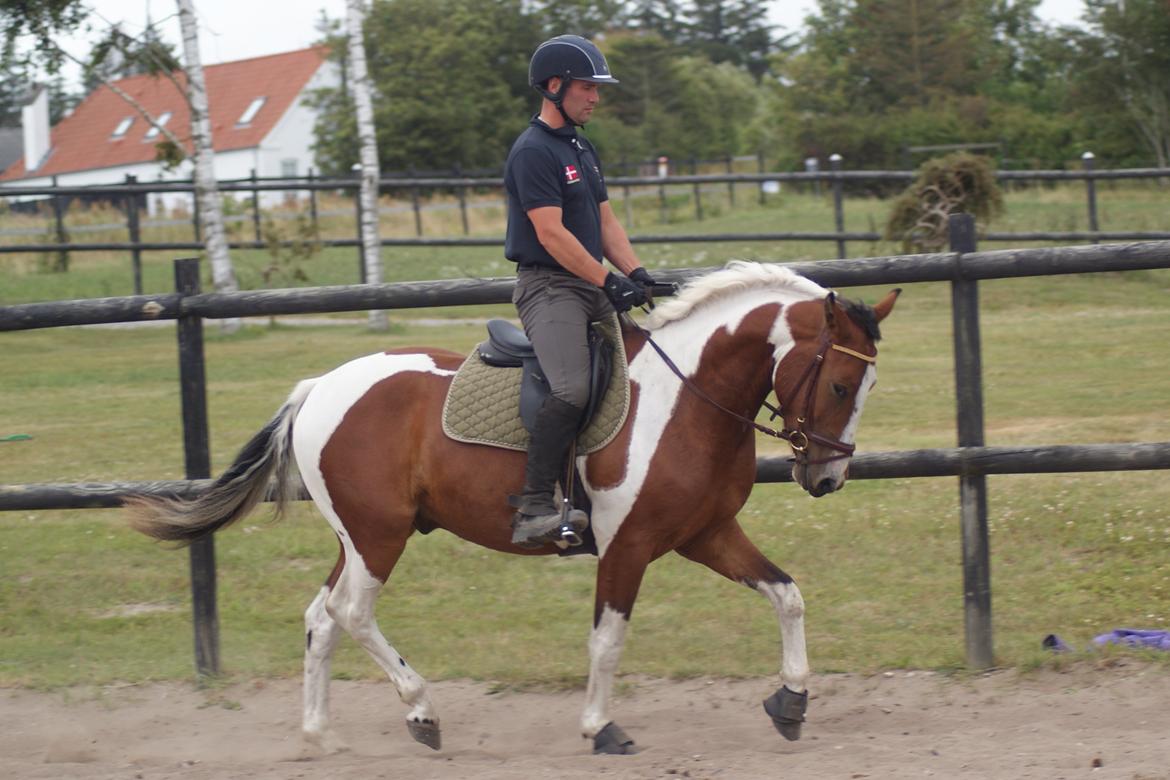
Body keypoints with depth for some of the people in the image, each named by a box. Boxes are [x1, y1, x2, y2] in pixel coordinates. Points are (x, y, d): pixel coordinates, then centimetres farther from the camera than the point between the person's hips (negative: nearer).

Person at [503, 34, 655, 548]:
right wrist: (610, 281, -19)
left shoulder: (582, 149, 20)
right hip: (548, 287, -10)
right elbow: (552, 234, -17)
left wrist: (635, 272, 2)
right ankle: (533, 509, -31)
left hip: (592, 289, 10)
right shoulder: (533, 152, -11)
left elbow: (606, 222, 20)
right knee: (572, 390, -28)